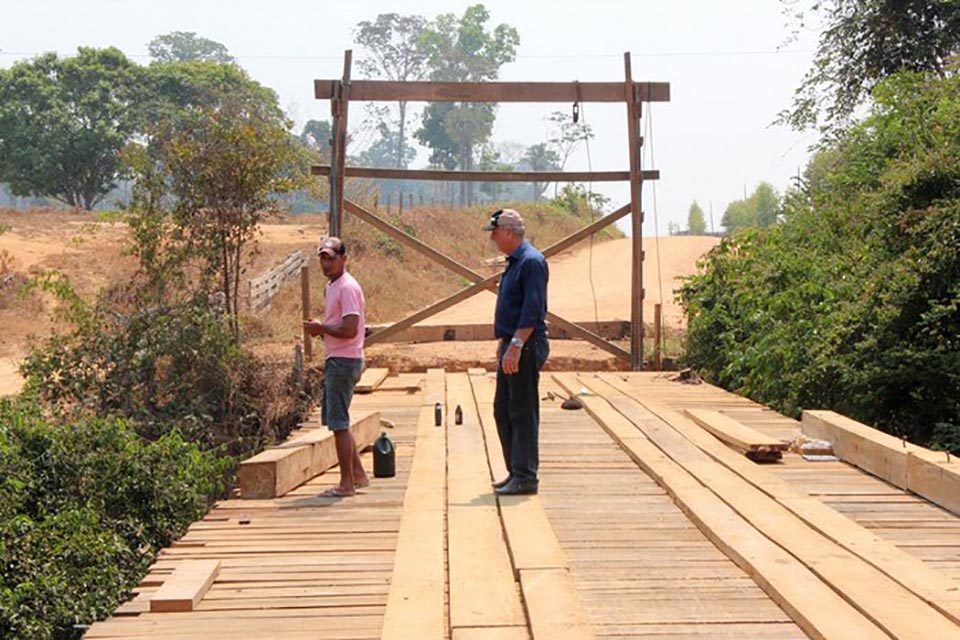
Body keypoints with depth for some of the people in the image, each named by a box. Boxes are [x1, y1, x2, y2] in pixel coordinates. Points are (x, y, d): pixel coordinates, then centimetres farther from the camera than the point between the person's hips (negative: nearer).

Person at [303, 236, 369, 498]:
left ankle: (347, 483, 1)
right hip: (335, 360, 10)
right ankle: (358, 475, 24)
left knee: (338, 422, -6)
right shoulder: (332, 286, 16)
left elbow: (349, 330, -23)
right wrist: (320, 328, 6)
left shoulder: (347, 287, -15)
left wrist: (320, 327, -12)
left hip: (344, 361, -10)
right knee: (334, 420, 16)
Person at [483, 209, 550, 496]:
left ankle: (526, 478, 1)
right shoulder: (514, 262, 17)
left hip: (526, 346, -10)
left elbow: (532, 310, -22)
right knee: (503, 410, 13)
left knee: (523, 413, -5)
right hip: (512, 346, 10)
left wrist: (515, 346, -26)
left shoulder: (531, 262, -15)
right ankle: (516, 472, 22)